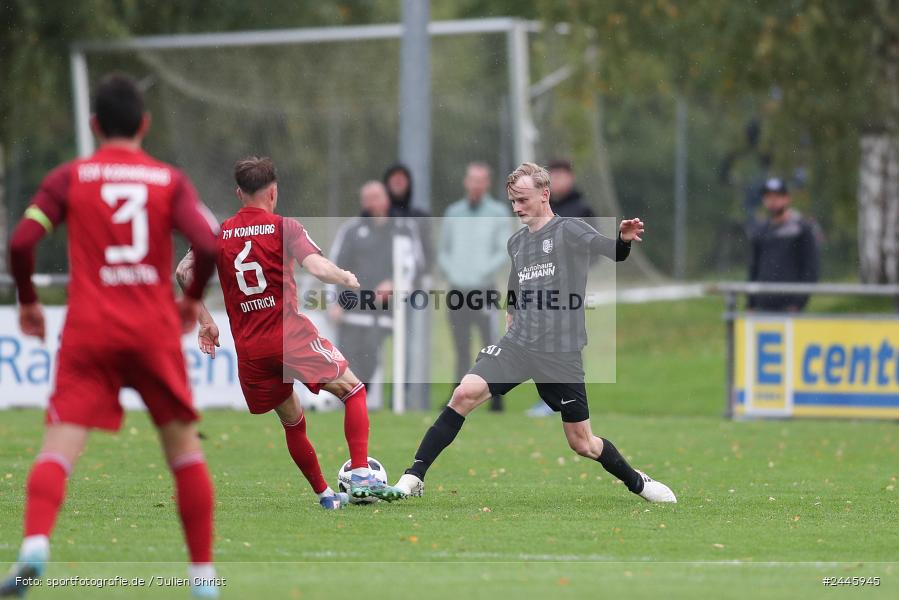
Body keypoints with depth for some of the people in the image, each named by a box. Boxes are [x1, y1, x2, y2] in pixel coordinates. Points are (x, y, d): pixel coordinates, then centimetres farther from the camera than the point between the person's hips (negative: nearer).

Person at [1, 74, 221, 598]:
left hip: (89, 332, -1)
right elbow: (208, 243, -8)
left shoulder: (69, 178, 4)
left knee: (59, 449, -7)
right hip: (156, 330, 1)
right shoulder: (171, 180, 5)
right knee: (184, 447, 13)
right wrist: (193, 299, 9)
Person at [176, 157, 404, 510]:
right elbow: (318, 269, -17)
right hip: (290, 334, -4)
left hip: (248, 348, 4)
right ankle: (361, 477, -8)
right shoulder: (283, 227, -5)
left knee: (292, 422, 19)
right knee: (354, 391, 8)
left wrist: (205, 321, 13)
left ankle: (324, 495, 20)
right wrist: (348, 279, 2)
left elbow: (184, 272, 7)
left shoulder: (219, 234, 8)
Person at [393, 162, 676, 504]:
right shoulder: (516, 242, 14)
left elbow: (614, 253, -23)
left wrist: (624, 240, -44)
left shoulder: (569, 231, -5)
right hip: (518, 344, 4)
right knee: (466, 392, -19)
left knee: (582, 443, 1)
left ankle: (637, 482, 29)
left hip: (561, 353, -4)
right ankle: (414, 478, -15)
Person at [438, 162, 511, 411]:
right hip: (456, 288, 3)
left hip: (483, 288, -3)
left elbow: (504, 250, -2)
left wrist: (483, 271, -15)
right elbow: (443, 250, 18)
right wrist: (449, 270, -1)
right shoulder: (453, 213, 15)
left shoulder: (499, 213, 5)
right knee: (461, 348, 4)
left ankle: (496, 397, -7)